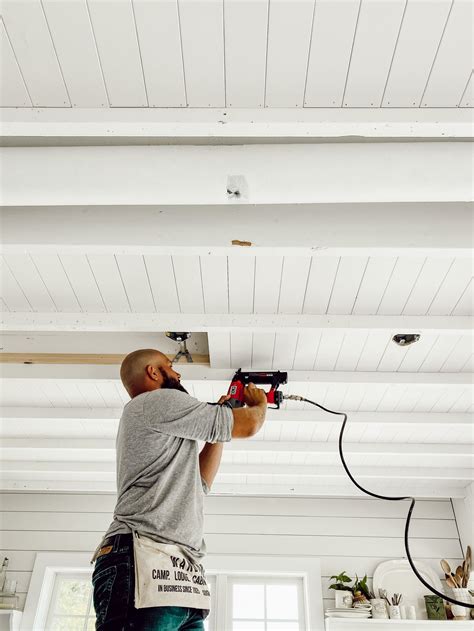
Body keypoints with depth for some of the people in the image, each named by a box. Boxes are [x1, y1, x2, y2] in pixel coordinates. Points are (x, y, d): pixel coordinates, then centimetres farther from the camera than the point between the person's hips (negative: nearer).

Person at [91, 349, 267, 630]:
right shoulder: (161, 400, -3)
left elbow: (199, 482, 30)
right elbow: (248, 425, -2)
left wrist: (221, 423, 28)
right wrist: (260, 403, 22)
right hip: (148, 563, -10)